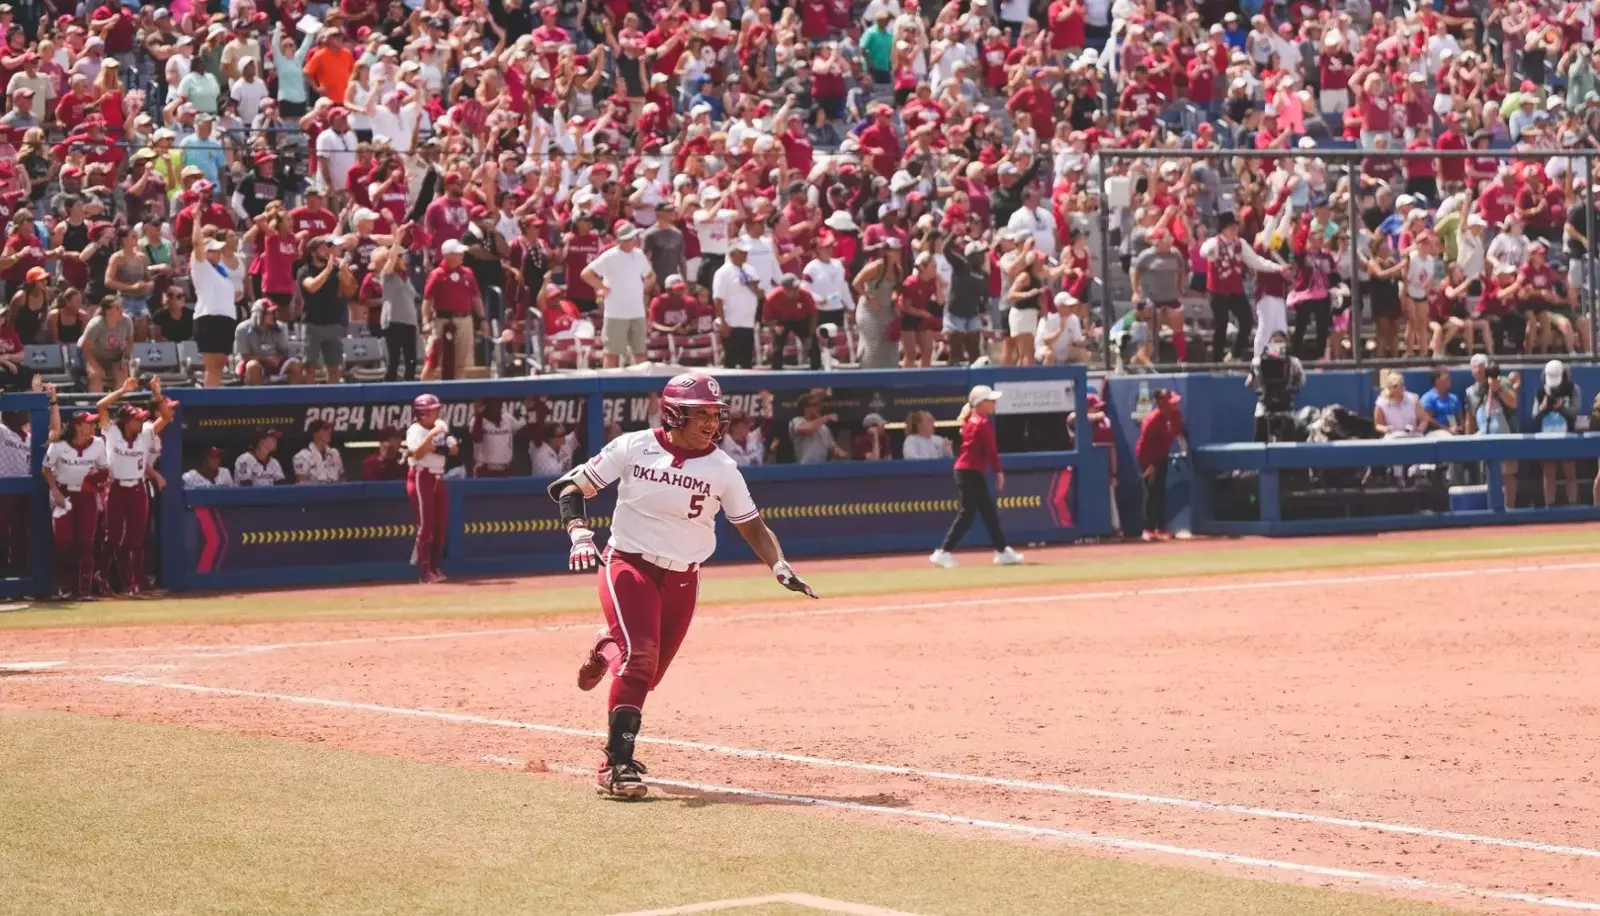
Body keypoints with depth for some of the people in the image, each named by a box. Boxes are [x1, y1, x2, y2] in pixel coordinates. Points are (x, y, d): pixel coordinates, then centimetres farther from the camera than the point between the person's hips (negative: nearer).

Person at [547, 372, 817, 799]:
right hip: (629, 566, -3)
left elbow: (752, 526, 3)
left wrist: (780, 567, -14)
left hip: (682, 579, 4)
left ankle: (608, 649, 47)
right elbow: (568, 487, -3)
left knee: (648, 674, 9)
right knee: (639, 656, -23)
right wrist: (579, 532, -19)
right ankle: (616, 765, -18)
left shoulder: (721, 468, -4)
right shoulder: (633, 448, -9)